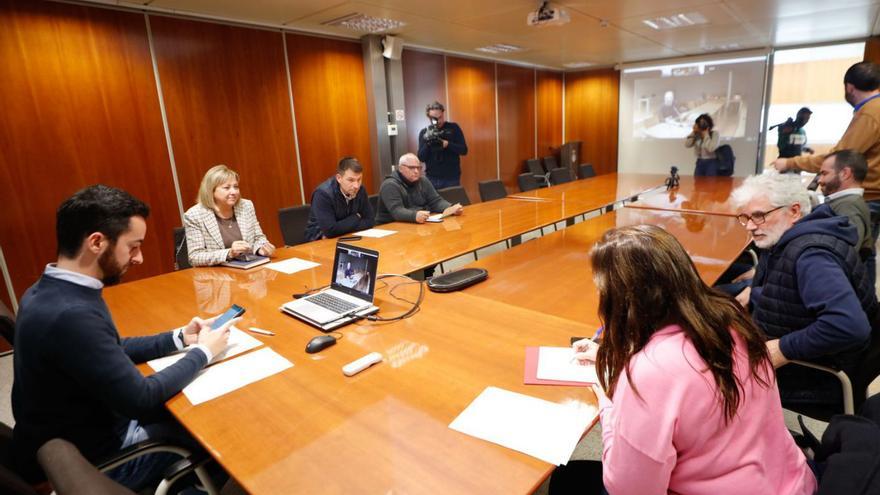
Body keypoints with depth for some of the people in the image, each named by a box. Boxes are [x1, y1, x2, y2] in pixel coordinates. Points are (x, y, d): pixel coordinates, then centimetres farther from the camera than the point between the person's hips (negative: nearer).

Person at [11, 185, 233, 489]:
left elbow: (112, 350, 8)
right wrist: (203, 352, -15)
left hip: (69, 439, 8)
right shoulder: (70, 314, -35)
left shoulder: (50, 292, -4)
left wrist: (179, 338, 0)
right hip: (90, 460, -8)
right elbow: (141, 399, -27)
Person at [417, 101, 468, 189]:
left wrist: (447, 144, -19)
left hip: (452, 178, -1)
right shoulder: (424, 132, 3)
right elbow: (421, 158, -1)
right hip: (432, 179, 1)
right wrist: (427, 143, -18)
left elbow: (464, 150, -4)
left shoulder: (453, 128, 1)